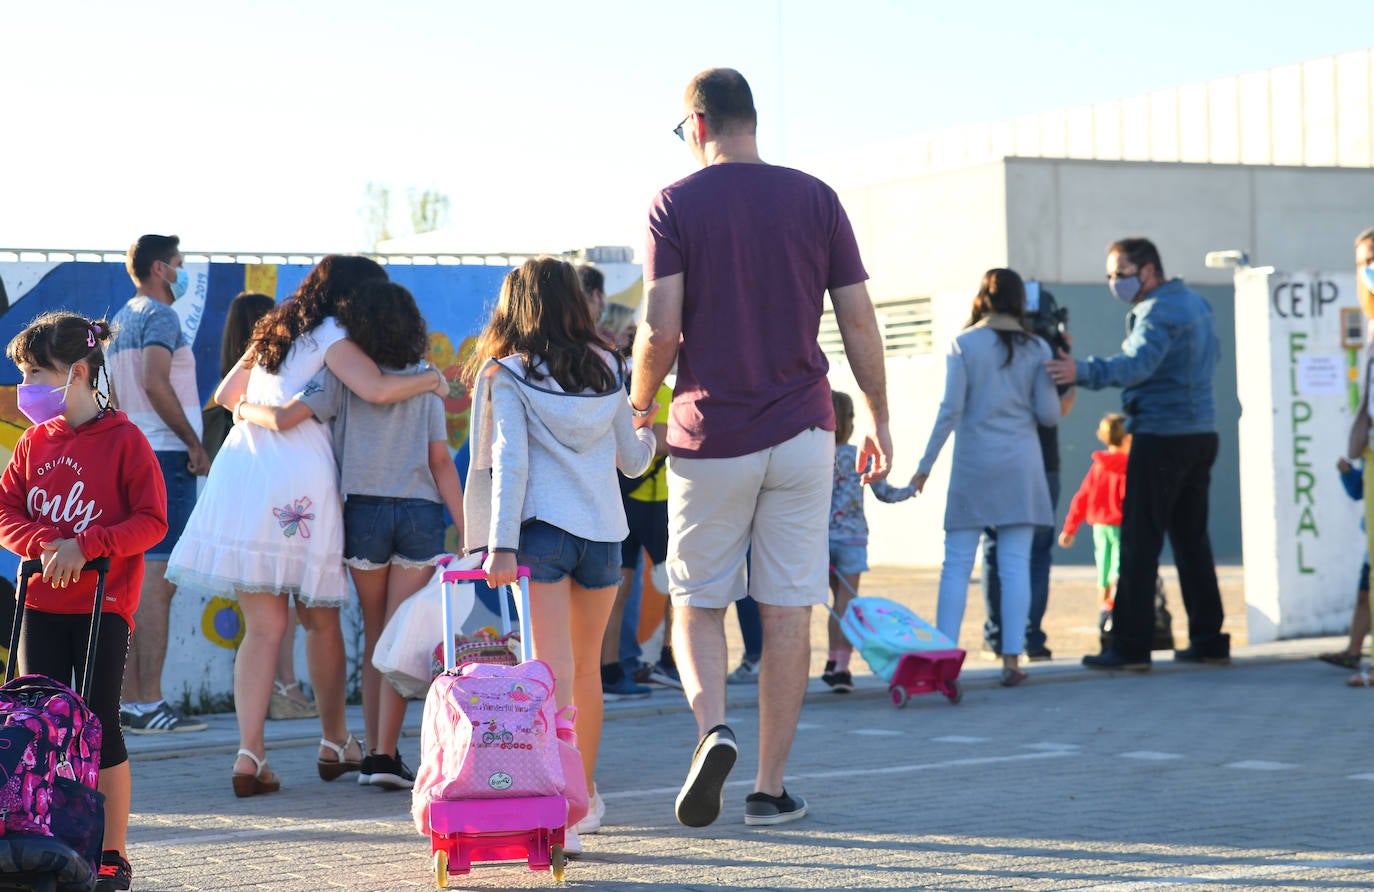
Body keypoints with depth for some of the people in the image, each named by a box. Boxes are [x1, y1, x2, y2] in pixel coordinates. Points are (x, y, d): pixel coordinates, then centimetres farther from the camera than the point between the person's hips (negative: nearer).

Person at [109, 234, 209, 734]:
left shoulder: (120, 320, 19)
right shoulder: (160, 316, -8)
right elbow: (156, 383, -21)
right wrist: (195, 443, -16)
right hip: (164, 455, -9)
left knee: (134, 582, 9)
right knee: (157, 579, -10)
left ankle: (128, 702, 9)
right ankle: (149, 706, -13)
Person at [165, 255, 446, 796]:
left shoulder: (274, 332, 21)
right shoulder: (329, 336, -1)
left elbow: (225, 395, 29)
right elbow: (377, 389, -18)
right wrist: (431, 380, -1)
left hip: (242, 471, 5)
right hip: (299, 482, -5)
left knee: (264, 627, 2)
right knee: (321, 620, 12)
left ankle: (249, 757, -11)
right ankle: (335, 745, 25)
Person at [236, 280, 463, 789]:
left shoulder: (342, 376, 0)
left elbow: (284, 418, -10)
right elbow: (441, 461, 3)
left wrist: (246, 411, 12)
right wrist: (468, 533, 4)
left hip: (364, 511, 0)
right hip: (420, 513, 0)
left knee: (374, 634, 13)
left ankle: (374, 751, 13)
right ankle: (385, 753, -7)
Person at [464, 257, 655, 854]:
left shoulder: (506, 375, 0)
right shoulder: (607, 370, 10)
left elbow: (510, 462, -11)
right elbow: (632, 459, 17)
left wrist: (501, 544, -17)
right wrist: (651, 432, 40)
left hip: (542, 530, -3)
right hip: (603, 531, 3)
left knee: (554, 670, -8)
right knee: (587, 670, 16)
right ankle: (584, 793, 28)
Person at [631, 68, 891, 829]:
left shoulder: (675, 205, -3)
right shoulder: (815, 199, 4)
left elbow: (660, 329, -11)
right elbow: (858, 321, 3)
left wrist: (640, 402, 6)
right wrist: (877, 420, 12)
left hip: (710, 435, -2)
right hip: (801, 434, 2)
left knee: (697, 603, 11)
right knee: (787, 611, 6)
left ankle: (712, 727, -15)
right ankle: (771, 787, 8)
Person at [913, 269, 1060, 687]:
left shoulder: (963, 344, -3)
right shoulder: (1036, 349, 3)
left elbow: (950, 409, -7)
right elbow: (1049, 414, 0)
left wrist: (926, 464, -1)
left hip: (973, 464, -1)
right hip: (1021, 465, 1)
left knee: (957, 563, 2)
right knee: (1015, 564, 2)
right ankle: (1011, 659, -2)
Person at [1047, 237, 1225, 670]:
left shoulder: (1158, 312, -14)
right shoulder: (1195, 302, 16)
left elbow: (1136, 363, -30)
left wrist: (1084, 371, -44)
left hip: (1162, 435, -10)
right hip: (1202, 432, 10)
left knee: (1139, 541, -8)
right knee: (1191, 538, 14)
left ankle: (1130, 645, -11)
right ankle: (1208, 639, 15)